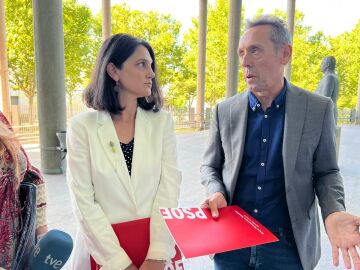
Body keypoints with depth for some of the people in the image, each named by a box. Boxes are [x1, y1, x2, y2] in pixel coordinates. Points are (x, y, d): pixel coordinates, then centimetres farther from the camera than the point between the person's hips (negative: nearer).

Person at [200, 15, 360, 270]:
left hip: (288, 246, -1)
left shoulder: (319, 108, -6)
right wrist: (216, 193, -14)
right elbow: (210, 167, 5)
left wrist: (334, 212, -17)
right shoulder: (225, 110, -3)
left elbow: (326, 172, 1)